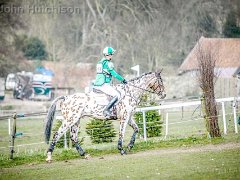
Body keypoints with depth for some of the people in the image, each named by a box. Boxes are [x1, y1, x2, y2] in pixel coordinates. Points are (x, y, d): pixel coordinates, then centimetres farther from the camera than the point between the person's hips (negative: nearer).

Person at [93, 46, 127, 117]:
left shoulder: (100, 62, 16)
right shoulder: (108, 63, -13)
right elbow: (114, 74, -15)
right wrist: (123, 80, -3)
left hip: (97, 85, 10)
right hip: (104, 85, -10)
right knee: (117, 95, -12)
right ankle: (106, 110, -21)